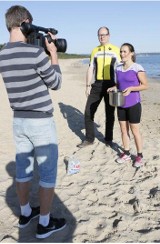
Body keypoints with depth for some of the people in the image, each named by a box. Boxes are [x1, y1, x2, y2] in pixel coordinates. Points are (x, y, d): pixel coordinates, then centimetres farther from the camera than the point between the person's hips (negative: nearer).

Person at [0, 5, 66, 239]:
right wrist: (53, 53, 2)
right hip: (41, 122, -7)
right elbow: (56, 83, -6)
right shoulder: (35, 52, -19)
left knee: (23, 169, 18)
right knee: (48, 173, 6)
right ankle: (45, 224, 18)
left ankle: (25, 213, 35)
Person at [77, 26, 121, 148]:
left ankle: (108, 139, 22)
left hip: (111, 85, -2)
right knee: (88, 112, 0)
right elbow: (90, 69, 10)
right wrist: (88, 85, 2)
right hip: (97, 85, 3)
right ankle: (89, 139, 15)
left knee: (110, 113, 7)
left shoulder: (116, 50, 3)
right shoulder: (95, 51, 11)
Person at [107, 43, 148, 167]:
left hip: (133, 104, -6)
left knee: (135, 131, 2)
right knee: (123, 130, 12)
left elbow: (145, 85, -9)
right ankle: (126, 154, 25)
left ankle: (140, 156, 16)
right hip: (121, 104, 6)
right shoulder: (118, 68, 8)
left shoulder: (137, 68, -11)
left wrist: (131, 88, -22)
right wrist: (114, 87, 0)